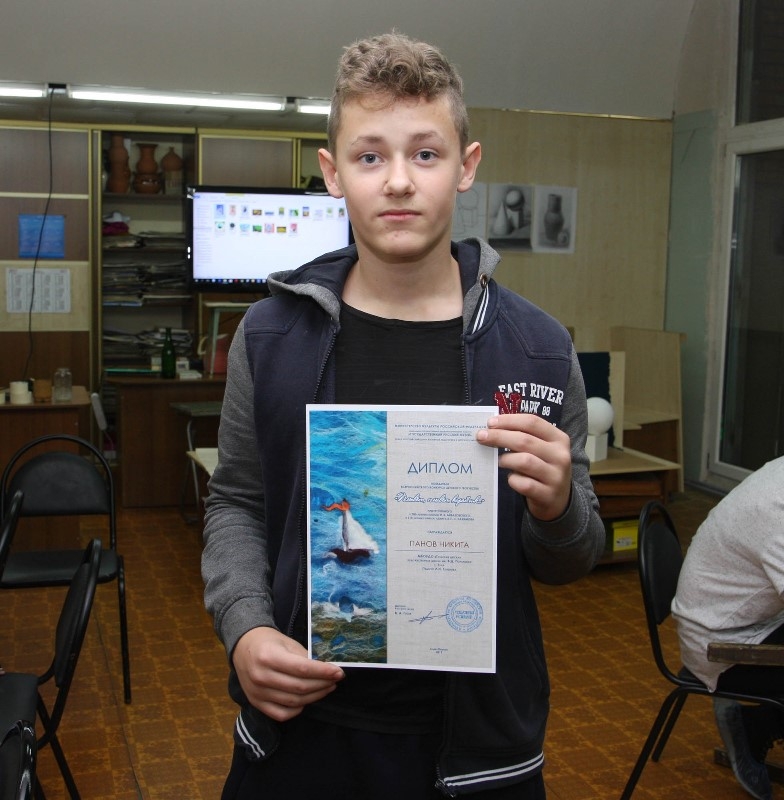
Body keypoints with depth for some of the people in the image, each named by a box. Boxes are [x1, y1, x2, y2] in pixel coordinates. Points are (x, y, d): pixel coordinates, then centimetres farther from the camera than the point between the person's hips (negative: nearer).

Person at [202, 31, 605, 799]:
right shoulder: (271, 334, -6)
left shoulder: (538, 348, -8)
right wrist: (243, 628, -11)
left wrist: (556, 507, -21)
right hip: (299, 724, 1)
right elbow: (235, 504, 5)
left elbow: (571, 563, 1)